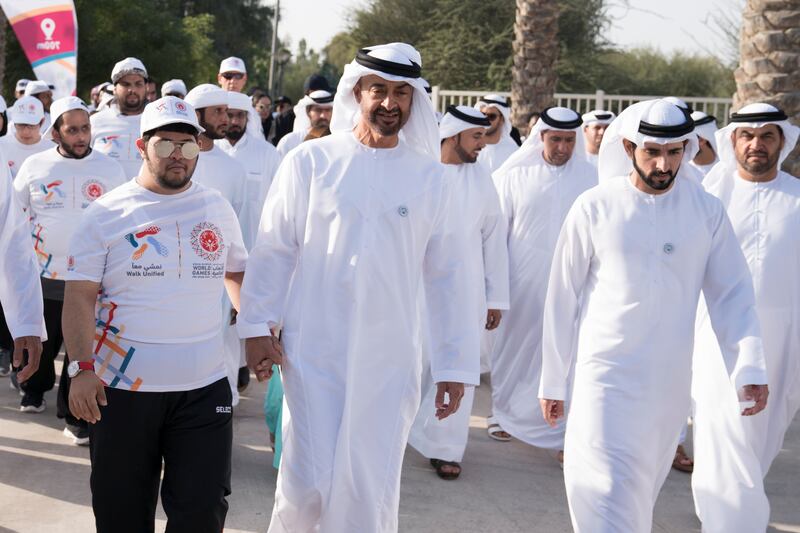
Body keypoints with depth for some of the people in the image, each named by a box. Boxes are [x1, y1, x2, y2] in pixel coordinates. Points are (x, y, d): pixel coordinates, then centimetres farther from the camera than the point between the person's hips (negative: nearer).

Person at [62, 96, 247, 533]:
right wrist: (82, 367, -15)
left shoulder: (217, 209, 8)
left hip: (204, 389, 2)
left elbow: (237, 274, 20)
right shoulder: (107, 214, -1)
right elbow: (79, 297, -5)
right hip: (121, 389, -1)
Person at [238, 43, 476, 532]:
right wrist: (258, 325, -3)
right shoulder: (311, 161, -2)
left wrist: (456, 364, 3)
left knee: (373, 490, 7)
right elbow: (275, 248, 3)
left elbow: (447, 272, 4)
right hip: (314, 352, -1)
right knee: (307, 484, 0)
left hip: (391, 361, 1)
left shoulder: (429, 175, 2)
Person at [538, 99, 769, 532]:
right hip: (606, 376, -2)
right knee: (607, 492, -7)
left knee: (641, 490, 15)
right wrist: (553, 381, 3)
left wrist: (750, 366, -13)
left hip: (670, 382, 2)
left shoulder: (707, 211, -1)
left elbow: (732, 294, 2)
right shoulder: (594, 208, -5)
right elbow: (562, 298, 0)